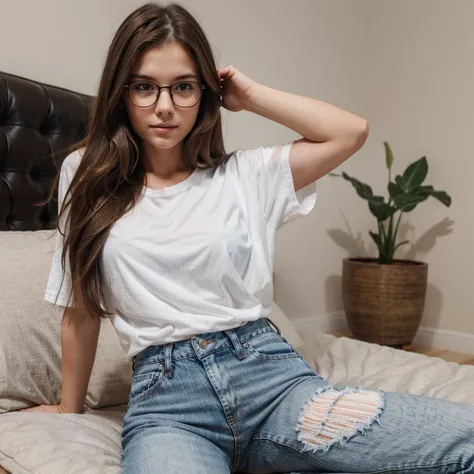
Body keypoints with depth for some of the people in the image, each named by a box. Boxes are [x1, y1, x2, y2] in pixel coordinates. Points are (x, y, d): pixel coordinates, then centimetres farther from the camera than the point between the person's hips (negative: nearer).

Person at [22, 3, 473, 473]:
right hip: (166, 393, 0)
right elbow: (81, 310, 15)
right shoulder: (87, 176, 9)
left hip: (269, 369, 2)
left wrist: (249, 96, 7)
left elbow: (351, 132, 4)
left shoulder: (244, 175, 9)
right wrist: (69, 406, 23)